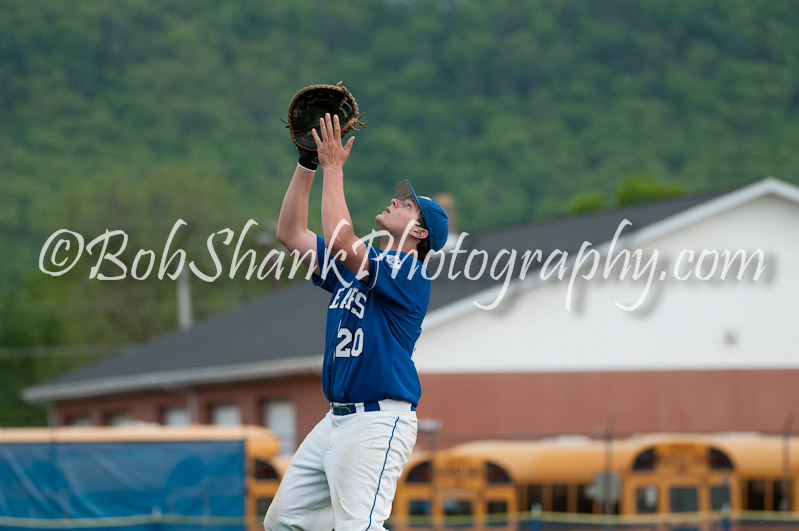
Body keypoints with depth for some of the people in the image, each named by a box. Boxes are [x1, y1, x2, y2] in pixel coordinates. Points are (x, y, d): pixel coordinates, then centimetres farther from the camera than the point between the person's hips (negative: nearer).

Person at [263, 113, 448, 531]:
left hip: (378, 421, -9)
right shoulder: (354, 263, 17)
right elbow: (291, 233, 17)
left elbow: (339, 240, -23)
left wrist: (334, 168, -15)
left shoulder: (408, 273, -10)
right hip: (337, 419, 9)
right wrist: (307, 163, 9)